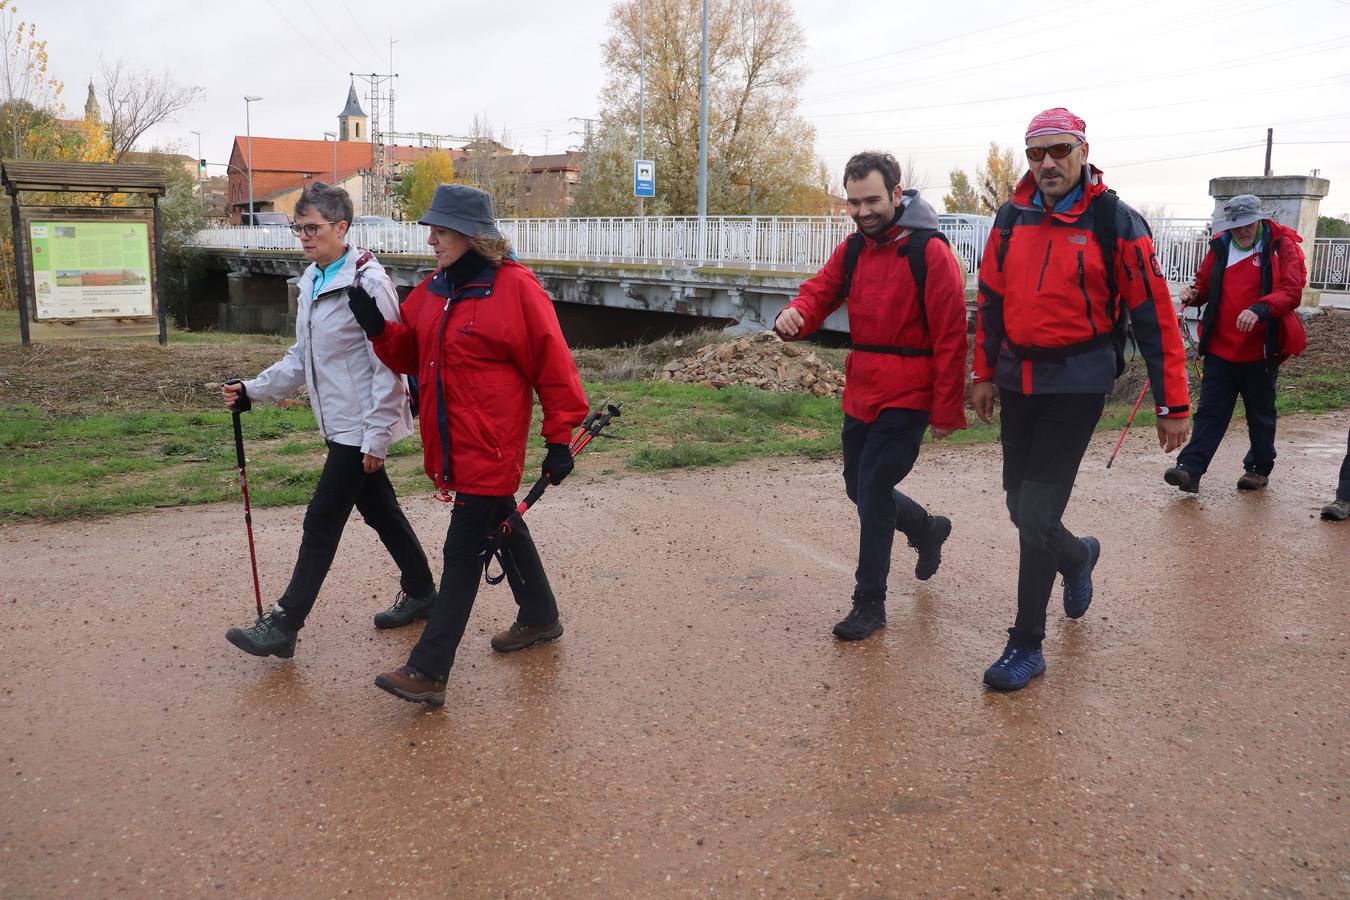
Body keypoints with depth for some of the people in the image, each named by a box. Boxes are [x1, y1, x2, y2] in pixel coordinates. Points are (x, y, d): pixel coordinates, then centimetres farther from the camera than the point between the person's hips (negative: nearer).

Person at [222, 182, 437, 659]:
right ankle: (420, 592, 33)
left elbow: (387, 366, -18)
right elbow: (301, 358, 17)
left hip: (360, 425, -9)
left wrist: (376, 436, -19)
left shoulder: (368, 283, -17)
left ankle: (283, 625, 3)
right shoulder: (311, 282, 10)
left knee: (322, 520, -5)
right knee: (379, 511, 17)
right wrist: (253, 390, 5)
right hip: (338, 423, 9)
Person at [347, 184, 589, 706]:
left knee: (463, 552, -5)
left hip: (490, 447, -8)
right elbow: (409, 353, 15)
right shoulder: (433, 291, 9)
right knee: (501, 526, 22)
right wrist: (375, 325, -4)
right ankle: (540, 617, 42)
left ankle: (428, 671, -1)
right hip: (451, 443, 8)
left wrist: (559, 440, -10)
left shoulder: (515, 288, -14)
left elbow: (553, 367, -12)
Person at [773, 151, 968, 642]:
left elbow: (950, 338, -14)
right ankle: (926, 530, 44)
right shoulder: (853, 249, 8)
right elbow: (821, 289, 0)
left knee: (873, 493, -8)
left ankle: (869, 602, 7)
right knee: (860, 489, 16)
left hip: (906, 398, -7)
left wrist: (946, 411, -13)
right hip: (860, 392, 7)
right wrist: (794, 314, -25)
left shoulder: (929, 252, -13)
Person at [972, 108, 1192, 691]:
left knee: (1037, 513, -10)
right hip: (1018, 379, 5)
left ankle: (1026, 646, 4)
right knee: (1022, 507, 13)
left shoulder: (1114, 222, -10)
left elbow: (1154, 315, -8)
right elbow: (991, 298, 14)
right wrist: (984, 373, 13)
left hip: (1078, 383, -5)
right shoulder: (1013, 217, 4)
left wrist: (1173, 406, -9)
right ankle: (1078, 556, 48)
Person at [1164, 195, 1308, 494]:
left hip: (1261, 349, -3)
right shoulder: (1221, 247, 7)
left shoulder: (1282, 247, -5)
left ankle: (1258, 469, 27)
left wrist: (1259, 309, -33)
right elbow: (1205, 285, 20)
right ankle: (1190, 469, -7)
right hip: (1220, 348, 3)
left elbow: (1292, 292, -16)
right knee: (1210, 411, -2)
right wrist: (1194, 294, -4)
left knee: (1260, 413, 12)